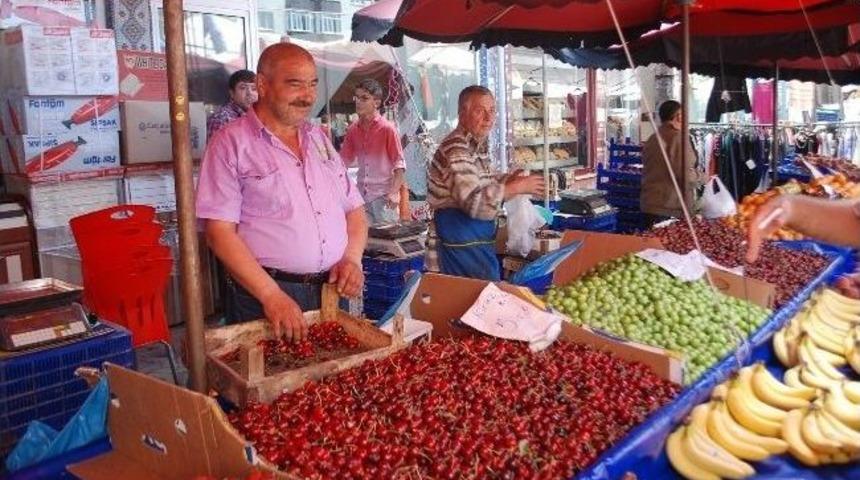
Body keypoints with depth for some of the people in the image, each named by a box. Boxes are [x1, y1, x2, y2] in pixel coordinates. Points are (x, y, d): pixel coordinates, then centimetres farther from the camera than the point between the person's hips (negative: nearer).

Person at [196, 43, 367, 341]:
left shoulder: (319, 139, 12)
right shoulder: (231, 144, -5)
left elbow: (354, 208, 15)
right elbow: (219, 231, -12)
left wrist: (352, 259, -3)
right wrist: (271, 296, -20)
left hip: (333, 291, 6)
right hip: (265, 296, -5)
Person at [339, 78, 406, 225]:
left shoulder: (387, 129, -8)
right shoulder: (353, 130, 7)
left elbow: (399, 164, -8)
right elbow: (344, 161, 16)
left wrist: (394, 192, -17)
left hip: (384, 196, -5)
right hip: (362, 195, 5)